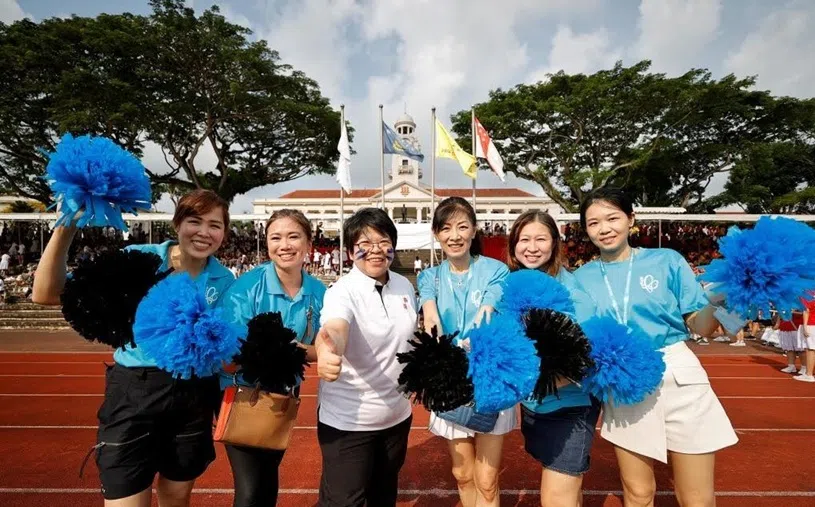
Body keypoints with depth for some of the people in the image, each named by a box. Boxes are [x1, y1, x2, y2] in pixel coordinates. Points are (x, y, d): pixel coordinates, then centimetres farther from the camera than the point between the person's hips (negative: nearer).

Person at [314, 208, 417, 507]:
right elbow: (334, 329, -42)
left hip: (397, 415, 6)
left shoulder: (405, 286, -2)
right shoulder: (342, 291, -20)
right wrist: (326, 351, -63)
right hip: (348, 421, -5)